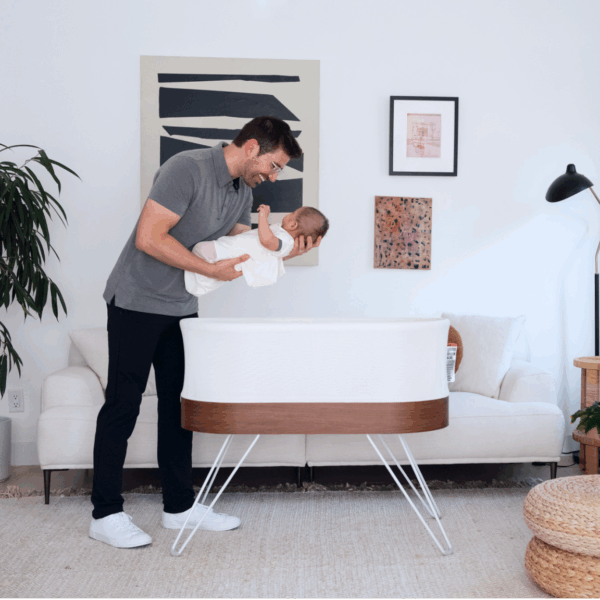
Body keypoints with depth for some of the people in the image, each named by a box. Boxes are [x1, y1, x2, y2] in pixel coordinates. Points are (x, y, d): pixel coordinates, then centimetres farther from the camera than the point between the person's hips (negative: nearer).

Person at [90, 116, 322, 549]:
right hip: (138, 302, -8)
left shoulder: (243, 193, 7)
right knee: (123, 404, -3)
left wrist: (286, 253, -7)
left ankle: (180, 505, 20)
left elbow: (241, 254, 9)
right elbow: (149, 239, -26)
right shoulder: (187, 169, -20)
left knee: (178, 403, 10)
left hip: (181, 307, 9)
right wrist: (211, 269, -23)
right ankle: (106, 514, 7)